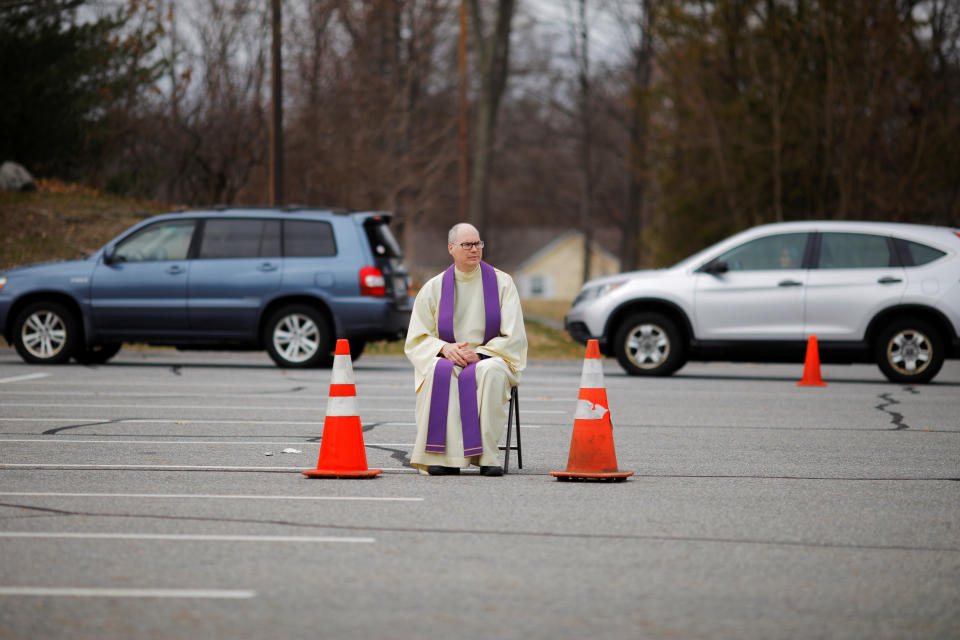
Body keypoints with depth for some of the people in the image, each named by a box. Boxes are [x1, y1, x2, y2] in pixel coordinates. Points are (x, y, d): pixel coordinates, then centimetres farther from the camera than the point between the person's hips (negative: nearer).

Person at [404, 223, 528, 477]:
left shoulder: (502, 283, 3)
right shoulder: (434, 288, 7)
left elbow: (513, 337, -2)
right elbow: (416, 340, 6)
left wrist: (479, 353, -17)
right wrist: (445, 348, -15)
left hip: (491, 358, -1)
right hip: (447, 360, 1)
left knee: (491, 371, -38)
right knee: (439, 372, -35)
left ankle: (487, 456, -37)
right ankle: (446, 457, -37)